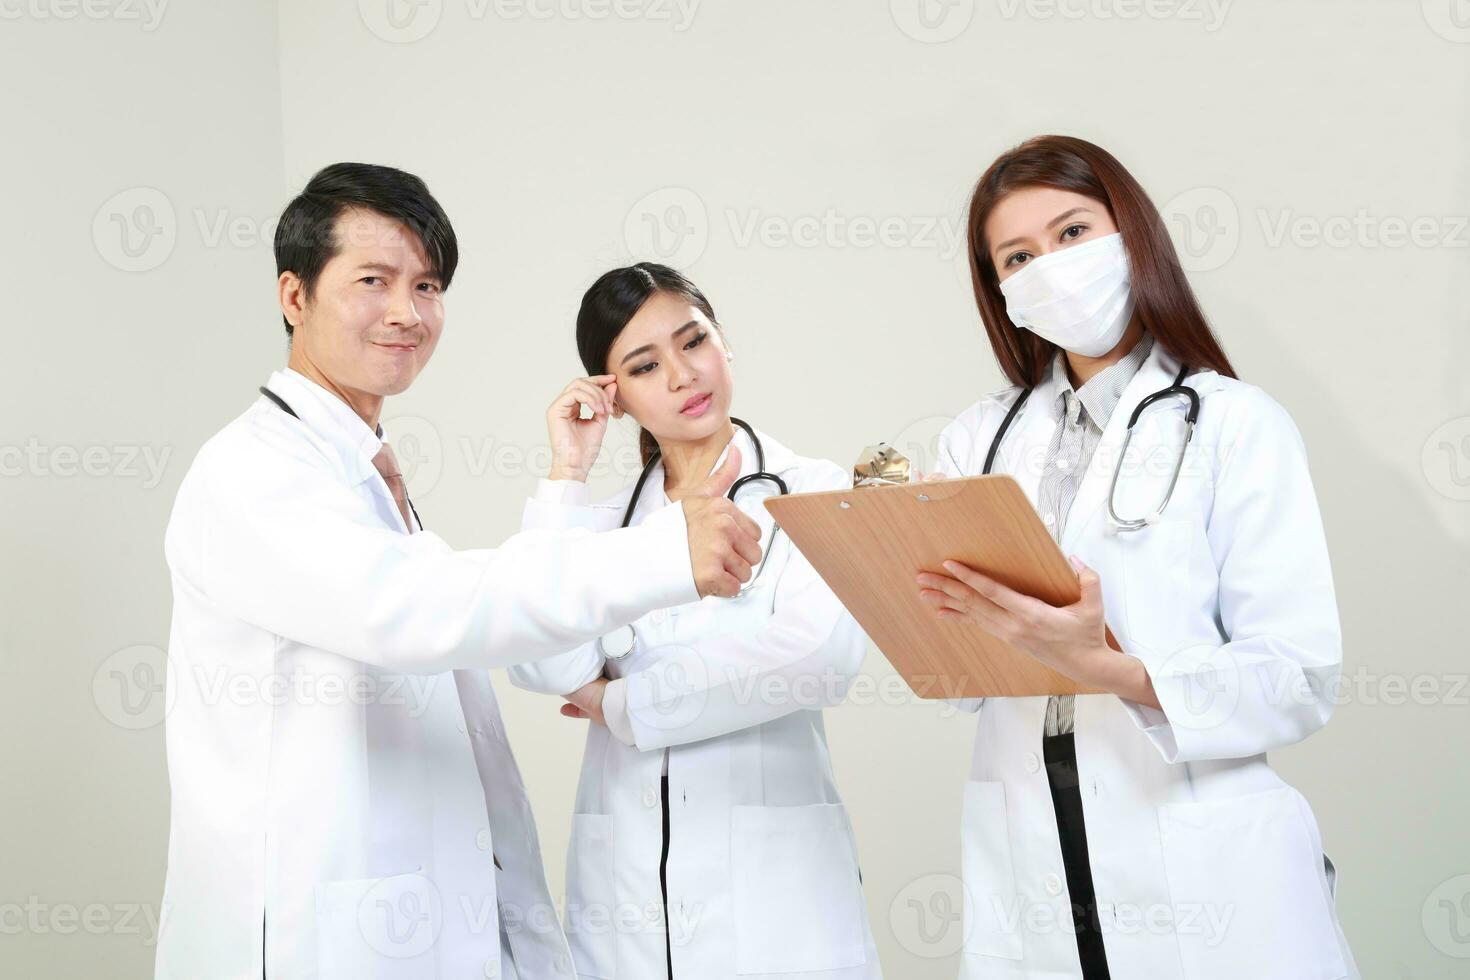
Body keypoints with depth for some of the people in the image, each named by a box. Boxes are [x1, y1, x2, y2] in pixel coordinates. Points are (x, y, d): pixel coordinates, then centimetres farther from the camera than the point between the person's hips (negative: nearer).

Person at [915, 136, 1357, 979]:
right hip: (1028, 883, 4)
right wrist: (936, 612, -14)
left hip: (1203, 880, -3)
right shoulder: (981, 439, 10)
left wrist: (1109, 667, -24)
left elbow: (1299, 680, -10)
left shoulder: (1236, 425, -3)